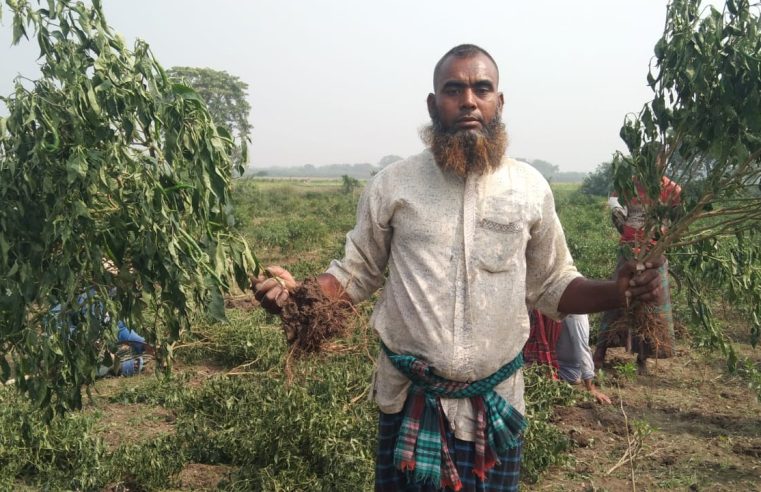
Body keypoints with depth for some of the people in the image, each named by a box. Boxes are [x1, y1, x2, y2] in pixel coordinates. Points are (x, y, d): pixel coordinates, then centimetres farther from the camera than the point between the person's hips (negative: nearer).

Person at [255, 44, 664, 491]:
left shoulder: (531, 187, 1)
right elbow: (357, 274, 4)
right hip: (410, 401, -1)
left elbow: (551, 285, 8)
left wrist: (618, 292, -10)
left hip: (495, 404, 1)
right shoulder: (392, 184, -3)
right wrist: (295, 292, -15)